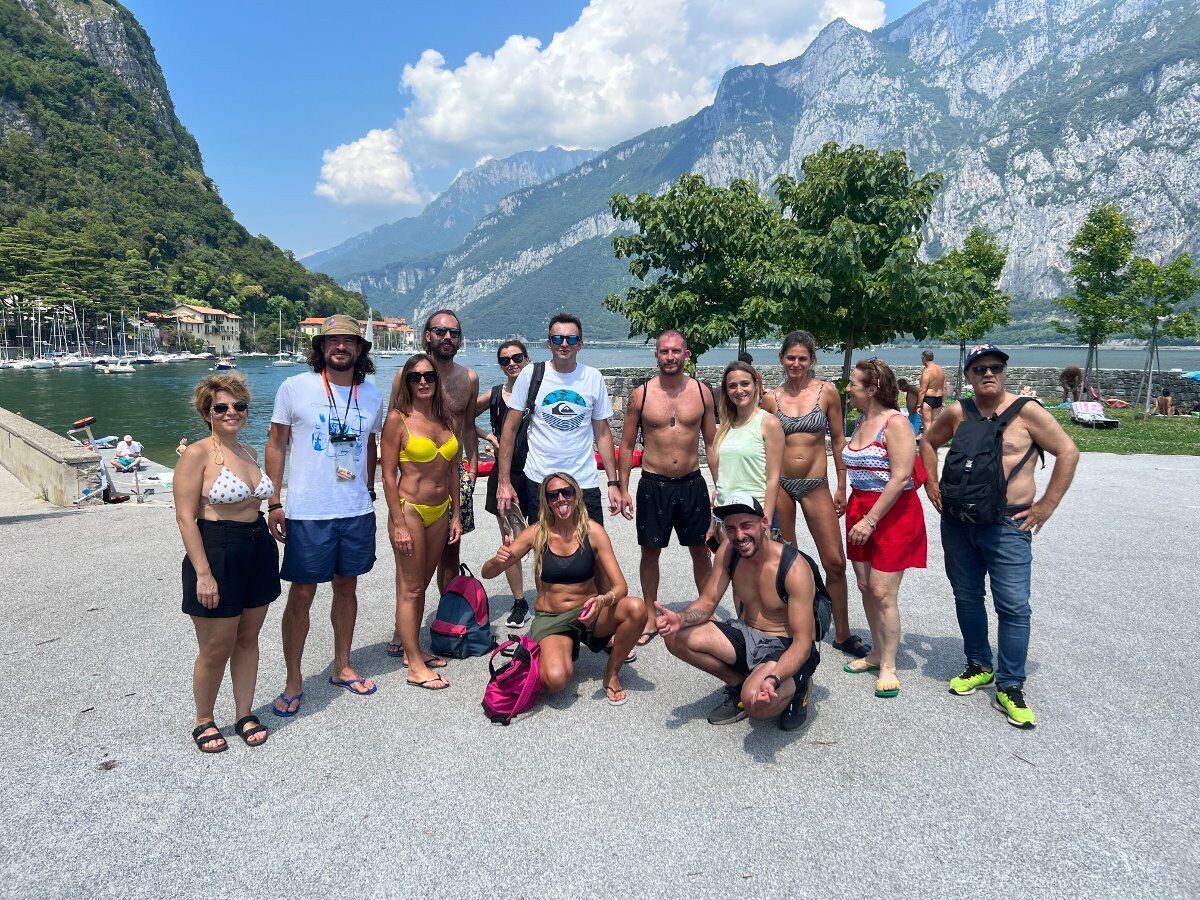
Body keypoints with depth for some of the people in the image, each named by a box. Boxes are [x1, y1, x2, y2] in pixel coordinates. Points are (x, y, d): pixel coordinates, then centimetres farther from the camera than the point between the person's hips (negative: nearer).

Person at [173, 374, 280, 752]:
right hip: (217, 554, -6)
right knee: (216, 650, 6)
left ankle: (245, 714, 30)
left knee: (248, 639, 15)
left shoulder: (249, 452, 9)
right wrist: (203, 573, -18)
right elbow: (186, 518, -15)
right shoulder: (197, 454, -12)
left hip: (259, 550, 6)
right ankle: (204, 720, 28)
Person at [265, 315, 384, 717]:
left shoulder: (371, 395, 5)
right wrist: (274, 503, -4)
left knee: (347, 587, 14)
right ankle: (293, 682, 18)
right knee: (301, 595, 3)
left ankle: (342, 667, 31)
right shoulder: (295, 387, -5)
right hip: (307, 514, -3)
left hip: (357, 511, 4)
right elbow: (276, 445, -1)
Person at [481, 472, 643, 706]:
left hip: (588, 614, 1)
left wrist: (602, 601, -34)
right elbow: (487, 573, 0)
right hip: (550, 619, 0)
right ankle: (566, 653, 10)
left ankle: (612, 673, -2)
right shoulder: (537, 534, -6)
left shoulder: (592, 531, -9)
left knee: (636, 607, -30)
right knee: (555, 679, -30)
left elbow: (620, 586, -11)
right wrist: (498, 561, -25)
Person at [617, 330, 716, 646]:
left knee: (700, 550, 10)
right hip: (653, 484, -1)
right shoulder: (641, 394, -3)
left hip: (692, 483, 1)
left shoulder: (702, 392, 1)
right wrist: (623, 489, -2)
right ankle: (650, 618, 23)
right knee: (650, 551, 8)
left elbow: (711, 443, 7)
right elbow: (627, 445, 2)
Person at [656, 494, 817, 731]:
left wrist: (773, 679, -44)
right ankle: (739, 685, 7)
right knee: (676, 637, -14)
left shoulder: (794, 569, -25)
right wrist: (680, 619, -25)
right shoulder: (728, 552, -8)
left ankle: (798, 686, 2)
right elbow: (707, 601, -1)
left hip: (786, 647, -6)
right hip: (746, 635, 6)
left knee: (757, 702, -35)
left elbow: (803, 642, -25)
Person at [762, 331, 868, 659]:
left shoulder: (827, 392, 0)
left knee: (835, 562, 1)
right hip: (778, 483, 1)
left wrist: (842, 487, 3)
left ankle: (842, 634, 19)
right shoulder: (771, 398, 3)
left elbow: (838, 440, 5)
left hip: (815, 486, 0)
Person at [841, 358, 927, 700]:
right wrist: (856, 513, 17)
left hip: (893, 512, -8)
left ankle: (888, 667, 7)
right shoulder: (861, 422, 10)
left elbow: (901, 477, -22)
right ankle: (877, 652, 27)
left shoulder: (895, 422, -16)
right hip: (860, 509, 8)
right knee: (865, 587, 12)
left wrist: (871, 520, -21)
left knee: (883, 592, -6)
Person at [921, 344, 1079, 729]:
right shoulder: (958, 413, 5)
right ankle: (979, 667, 32)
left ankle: (1010, 687, 7)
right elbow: (929, 443, 21)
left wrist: (1046, 505, -6)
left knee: (1013, 606, -5)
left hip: (1009, 524, -4)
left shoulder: (1026, 412, -6)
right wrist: (932, 485, 11)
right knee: (967, 597, 14)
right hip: (957, 521, 4)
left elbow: (1068, 453, -4)